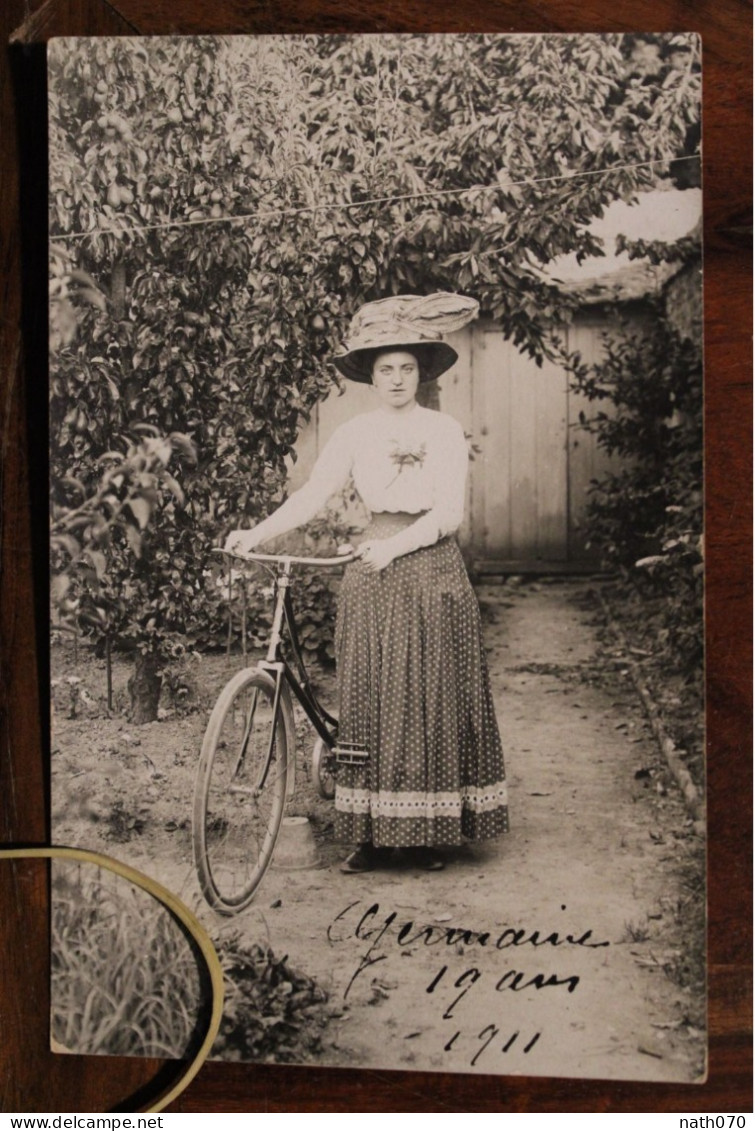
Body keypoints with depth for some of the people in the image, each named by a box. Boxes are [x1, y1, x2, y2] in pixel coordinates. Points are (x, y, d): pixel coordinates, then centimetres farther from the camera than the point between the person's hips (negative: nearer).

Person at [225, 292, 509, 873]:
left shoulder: (444, 430, 1)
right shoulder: (355, 433, 7)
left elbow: (450, 512, -8)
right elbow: (312, 494, -2)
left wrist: (396, 546, -23)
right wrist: (257, 534, -16)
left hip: (432, 568, -2)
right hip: (372, 570, 2)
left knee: (432, 698, 2)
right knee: (370, 700, 2)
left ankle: (430, 831, 12)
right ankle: (373, 832, 10)